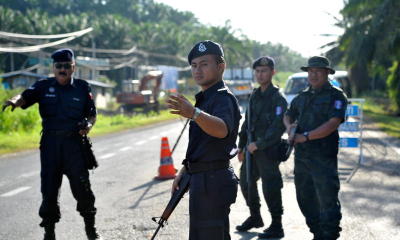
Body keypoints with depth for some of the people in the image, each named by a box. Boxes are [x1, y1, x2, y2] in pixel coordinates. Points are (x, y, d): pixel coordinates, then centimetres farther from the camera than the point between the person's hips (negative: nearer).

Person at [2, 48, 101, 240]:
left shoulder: (82, 87, 6)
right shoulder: (44, 86, 5)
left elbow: (92, 114, 13)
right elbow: (25, 97, -10)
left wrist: (89, 125, -9)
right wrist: (14, 101, -33)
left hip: (74, 143, 0)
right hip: (50, 143, 1)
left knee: (82, 186, 0)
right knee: (49, 187, 4)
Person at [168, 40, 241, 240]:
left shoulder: (223, 98, -15)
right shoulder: (205, 98, 18)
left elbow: (222, 129, -39)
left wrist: (194, 113, -55)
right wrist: (184, 171, 23)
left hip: (213, 183, -11)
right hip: (201, 179, 11)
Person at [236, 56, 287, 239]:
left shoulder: (277, 98, -12)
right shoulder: (254, 96, 13)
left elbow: (278, 127, -20)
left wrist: (258, 144, -20)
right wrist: (242, 147, 16)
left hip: (268, 150, -8)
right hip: (252, 149, 8)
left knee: (270, 188, -5)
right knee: (246, 183, 17)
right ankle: (255, 217, 35)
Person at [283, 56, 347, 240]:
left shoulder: (336, 96, -4)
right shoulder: (302, 97, 16)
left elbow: (332, 124, -17)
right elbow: (288, 115, 30)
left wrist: (305, 136, -17)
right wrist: (289, 126, 6)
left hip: (323, 157, -7)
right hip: (301, 156, 7)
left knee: (328, 199, -8)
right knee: (305, 199, 14)